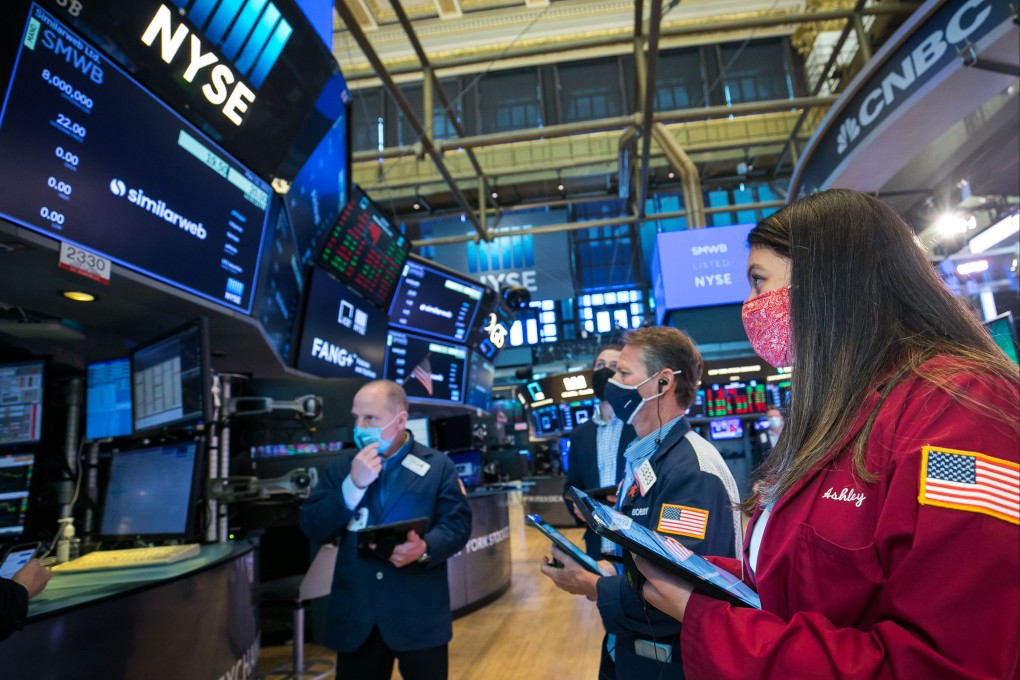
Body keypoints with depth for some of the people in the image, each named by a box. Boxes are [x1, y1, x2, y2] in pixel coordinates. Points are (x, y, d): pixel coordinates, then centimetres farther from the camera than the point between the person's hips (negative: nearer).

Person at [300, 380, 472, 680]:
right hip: (356, 614, 3)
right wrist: (353, 484, -14)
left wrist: (424, 548, -25)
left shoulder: (438, 466, -1)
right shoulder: (340, 469, 7)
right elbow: (313, 530, -1)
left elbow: (458, 523, -5)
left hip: (420, 613, -2)